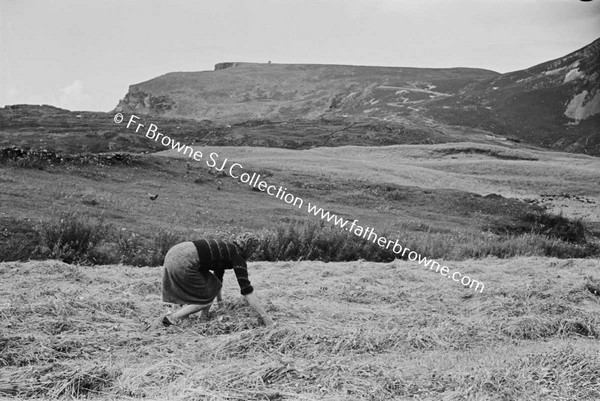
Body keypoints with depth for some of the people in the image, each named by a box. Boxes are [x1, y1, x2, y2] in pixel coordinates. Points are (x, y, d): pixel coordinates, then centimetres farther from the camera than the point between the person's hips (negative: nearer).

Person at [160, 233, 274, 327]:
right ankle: (172, 318, 8)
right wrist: (264, 316, 1)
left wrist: (220, 299, 51)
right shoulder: (237, 257, 1)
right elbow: (246, 289, -3)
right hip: (183, 263, -8)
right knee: (208, 298, 7)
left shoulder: (226, 248, 25)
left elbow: (218, 276, 39)